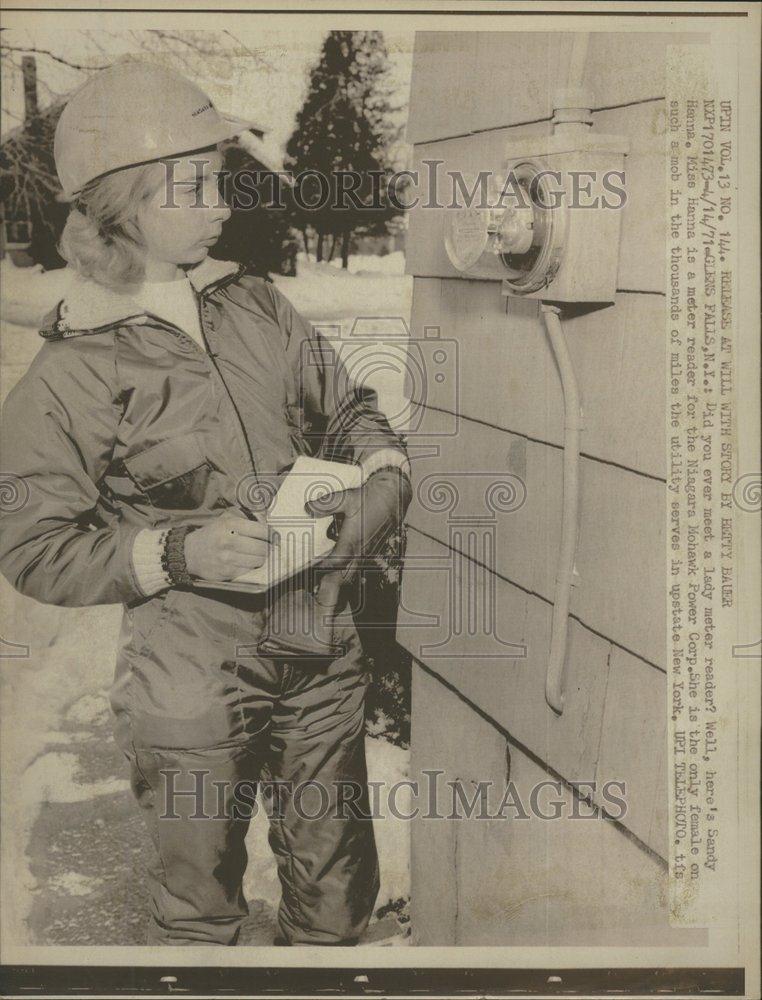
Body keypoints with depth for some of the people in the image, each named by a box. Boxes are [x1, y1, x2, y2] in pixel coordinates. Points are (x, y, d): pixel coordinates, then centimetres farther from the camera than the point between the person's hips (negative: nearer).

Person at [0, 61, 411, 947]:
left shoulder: (254, 304, 4)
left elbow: (344, 409, 15)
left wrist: (385, 477, -5)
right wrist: (180, 551, -22)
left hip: (320, 653, 5)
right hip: (194, 685, -4)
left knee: (338, 884, 20)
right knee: (201, 904, 16)